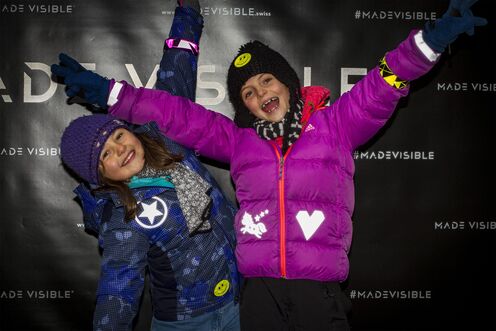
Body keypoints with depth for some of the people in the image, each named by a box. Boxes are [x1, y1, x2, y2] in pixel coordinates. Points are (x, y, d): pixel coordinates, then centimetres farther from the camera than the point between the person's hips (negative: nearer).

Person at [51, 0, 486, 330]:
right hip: (260, 289, 2)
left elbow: (380, 89, -2)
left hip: (320, 288, -2)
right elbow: (175, 115, 12)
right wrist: (107, 91, 10)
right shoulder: (239, 140, 13)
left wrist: (431, 40, -14)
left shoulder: (333, 124, 7)